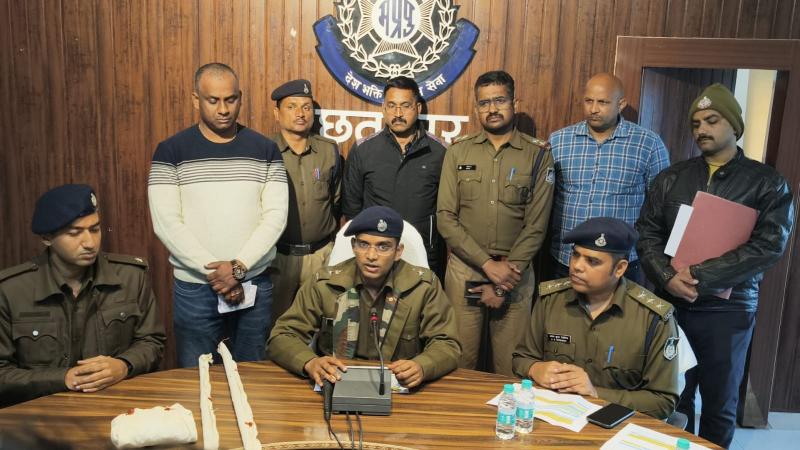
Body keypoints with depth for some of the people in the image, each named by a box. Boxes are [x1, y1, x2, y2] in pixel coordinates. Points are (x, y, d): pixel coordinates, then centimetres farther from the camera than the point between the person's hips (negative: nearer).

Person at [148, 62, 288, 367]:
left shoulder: (265, 150, 2)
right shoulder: (171, 152, -2)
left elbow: (276, 215, -4)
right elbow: (166, 223, -9)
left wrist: (239, 267, -14)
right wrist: (215, 272, -14)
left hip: (254, 284, 2)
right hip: (194, 287, -1)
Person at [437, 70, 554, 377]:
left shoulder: (538, 155, 0)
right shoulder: (458, 152, 4)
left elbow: (535, 227, -4)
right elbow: (446, 219, -2)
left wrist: (503, 284, -8)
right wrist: (488, 264, -11)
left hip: (515, 273, -1)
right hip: (463, 269, 1)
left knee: (510, 366, 7)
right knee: (460, 362, 7)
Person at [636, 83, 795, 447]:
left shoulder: (766, 183, 0)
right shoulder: (671, 178, 7)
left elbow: (769, 246, -12)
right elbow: (647, 233, 3)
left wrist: (698, 276, -18)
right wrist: (668, 277, -15)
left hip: (728, 309, -2)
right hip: (670, 304, 2)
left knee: (720, 405, 12)